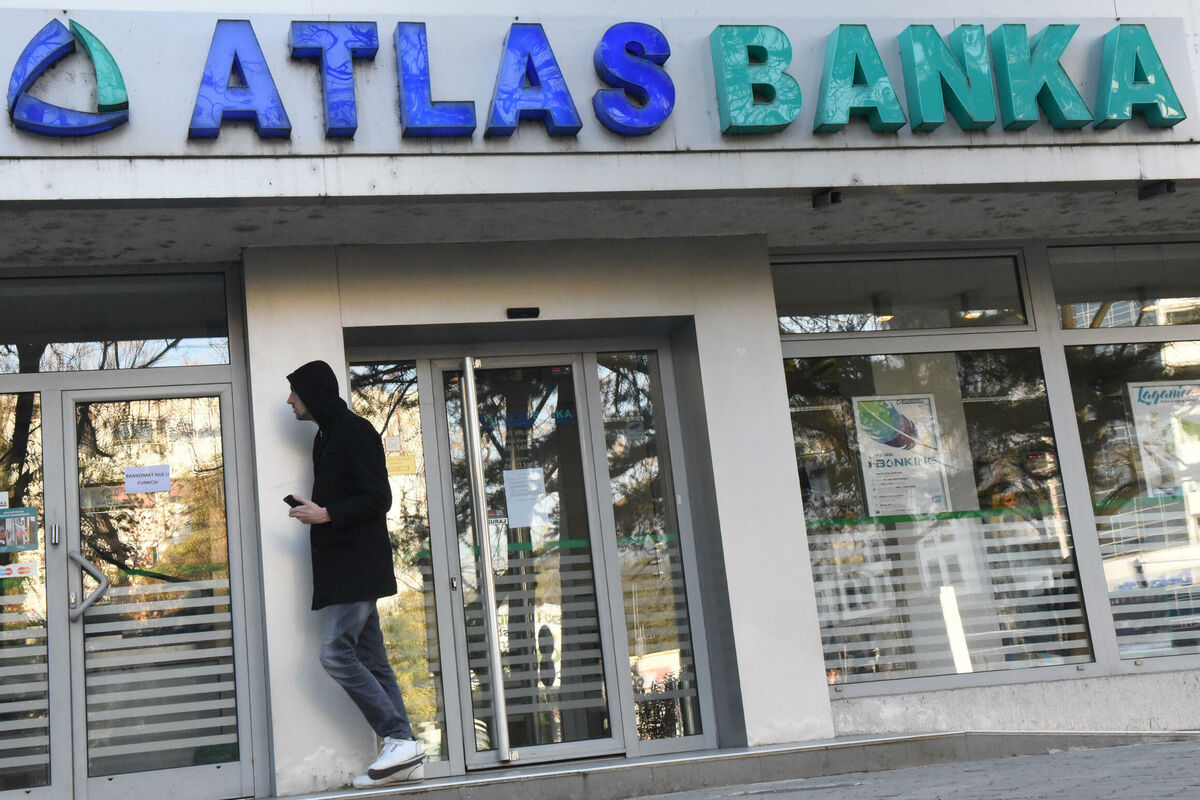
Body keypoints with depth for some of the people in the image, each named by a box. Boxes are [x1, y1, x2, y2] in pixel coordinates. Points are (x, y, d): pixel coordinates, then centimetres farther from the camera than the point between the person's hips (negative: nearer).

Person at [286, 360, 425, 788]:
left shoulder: (354, 431, -10)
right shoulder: (325, 436, 19)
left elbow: (378, 498, -15)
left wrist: (327, 513, -18)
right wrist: (312, 510, 10)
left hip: (358, 565, -10)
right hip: (340, 566, 10)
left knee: (336, 652, -15)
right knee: (370, 660, 6)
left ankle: (399, 740, -13)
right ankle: (404, 752, 7)